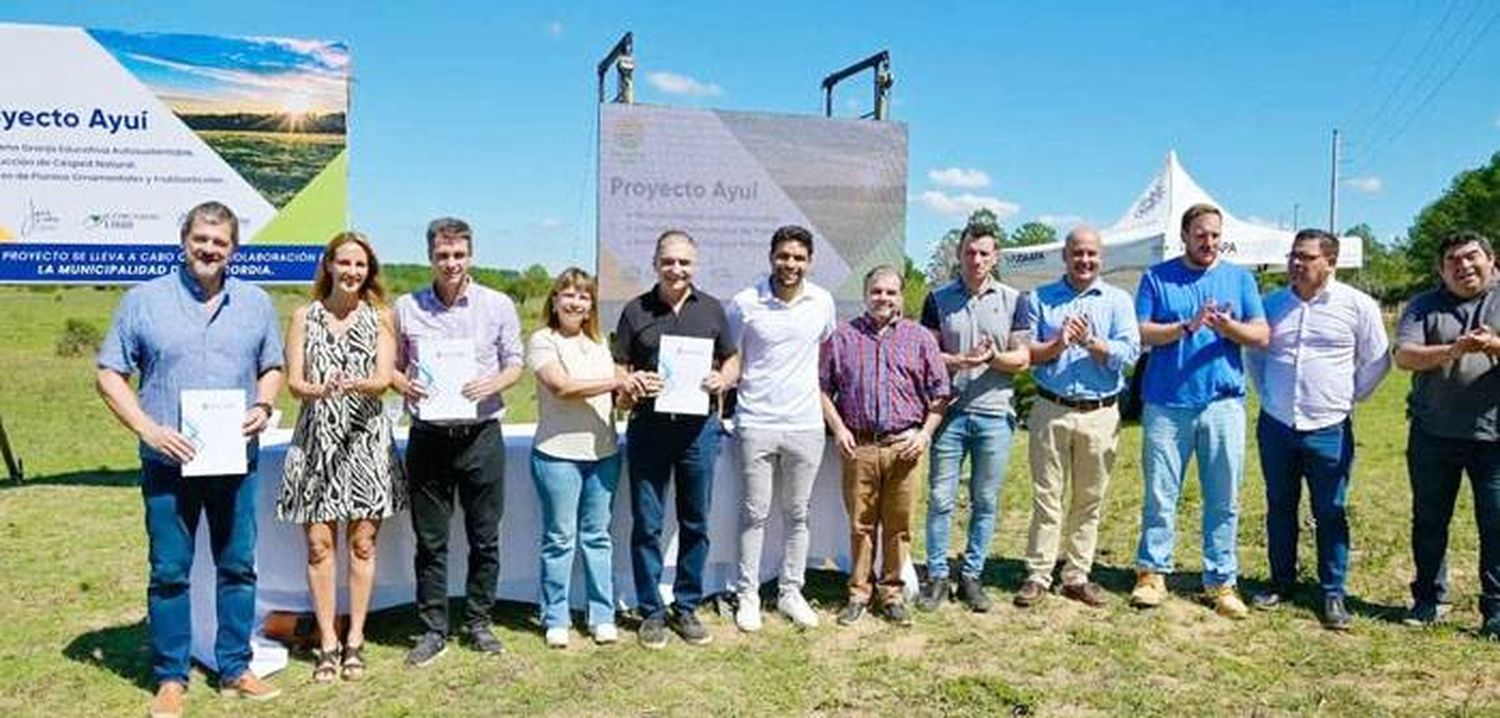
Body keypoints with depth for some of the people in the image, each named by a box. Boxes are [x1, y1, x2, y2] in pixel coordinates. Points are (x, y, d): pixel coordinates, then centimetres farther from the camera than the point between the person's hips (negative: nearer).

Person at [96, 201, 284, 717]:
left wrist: (263, 408, -5)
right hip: (169, 461, -2)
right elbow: (110, 375, 1)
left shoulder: (255, 302, 8)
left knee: (238, 567, 9)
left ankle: (235, 669, 21)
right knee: (169, 572, 4)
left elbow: (272, 367, 15)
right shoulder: (144, 301, 0)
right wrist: (149, 429, -11)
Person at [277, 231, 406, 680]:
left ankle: (355, 639, 14)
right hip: (316, 437, 0)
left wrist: (356, 385, -24)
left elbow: (385, 378, -3)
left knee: (362, 544, 3)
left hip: (365, 438, 0)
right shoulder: (304, 317, 8)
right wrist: (319, 390, -21)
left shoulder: (379, 317, 7)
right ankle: (327, 642, 10)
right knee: (319, 545, 0)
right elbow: (293, 381, 1)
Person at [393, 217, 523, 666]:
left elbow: (515, 364, 5)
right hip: (428, 436, 0)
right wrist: (405, 385, -11)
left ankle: (478, 623, 22)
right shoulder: (406, 307, 4)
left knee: (484, 538, 7)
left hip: (481, 434, 0)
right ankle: (433, 630, 18)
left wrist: (492, 384, -15)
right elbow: (391, 365, 10)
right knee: (430, 540, 6)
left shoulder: (498, 305, 3)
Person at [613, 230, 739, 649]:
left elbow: (732, 362, 14)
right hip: (649, 426, -1)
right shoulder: (635, 311, 5)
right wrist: (631, 384, -17)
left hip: (699, 427, 1)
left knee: (695, 524, 9)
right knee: (647, 525, 4)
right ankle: (651, 611, 17)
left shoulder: (712, 309, 9)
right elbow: (618, 369, 5)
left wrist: (723, 379, -7)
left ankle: (686, 607, 23)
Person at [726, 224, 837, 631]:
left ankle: (790, 592, 23)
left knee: (797, 514, 11)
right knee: (754, 513, 4)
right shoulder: (745, 303, -4)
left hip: (805, 424, 2)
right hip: (756, 423, -2)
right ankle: (748, 595, 16)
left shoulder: (822, 302, 2)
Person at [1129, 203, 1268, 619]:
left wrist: (1227, 326, -15)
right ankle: (1152, 572, 14)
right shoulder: (1157, 278, 6)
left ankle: (1220, 581, 14)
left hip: (1224, 403, 2)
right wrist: (1187, 326, -16)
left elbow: (1262, 336, 4)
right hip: (1166, 403, -1)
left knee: (1224, 500, 5)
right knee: (1160, 495, 3)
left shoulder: (1240, 279, 11)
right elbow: (1141, 333, -2)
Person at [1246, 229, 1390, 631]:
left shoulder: (1358, 305, -4)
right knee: (1279, 508, 11)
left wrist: (1348, 398, 3)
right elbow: (1254, 352, 20)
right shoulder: (1272, 304, 5)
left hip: (1329, 430, -3)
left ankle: (1333, 594, 14)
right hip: (1275, 426, 3)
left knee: (1331, 514, 3)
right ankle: (1282, 584, 24)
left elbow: (1377, 361, 4)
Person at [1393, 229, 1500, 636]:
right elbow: (1404, 357, -7)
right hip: (1433, 435, 1)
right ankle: (1427, 599, 24)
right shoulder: (1424, 307, 6)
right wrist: (1452, 350, -23)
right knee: (1429, 521, 10)